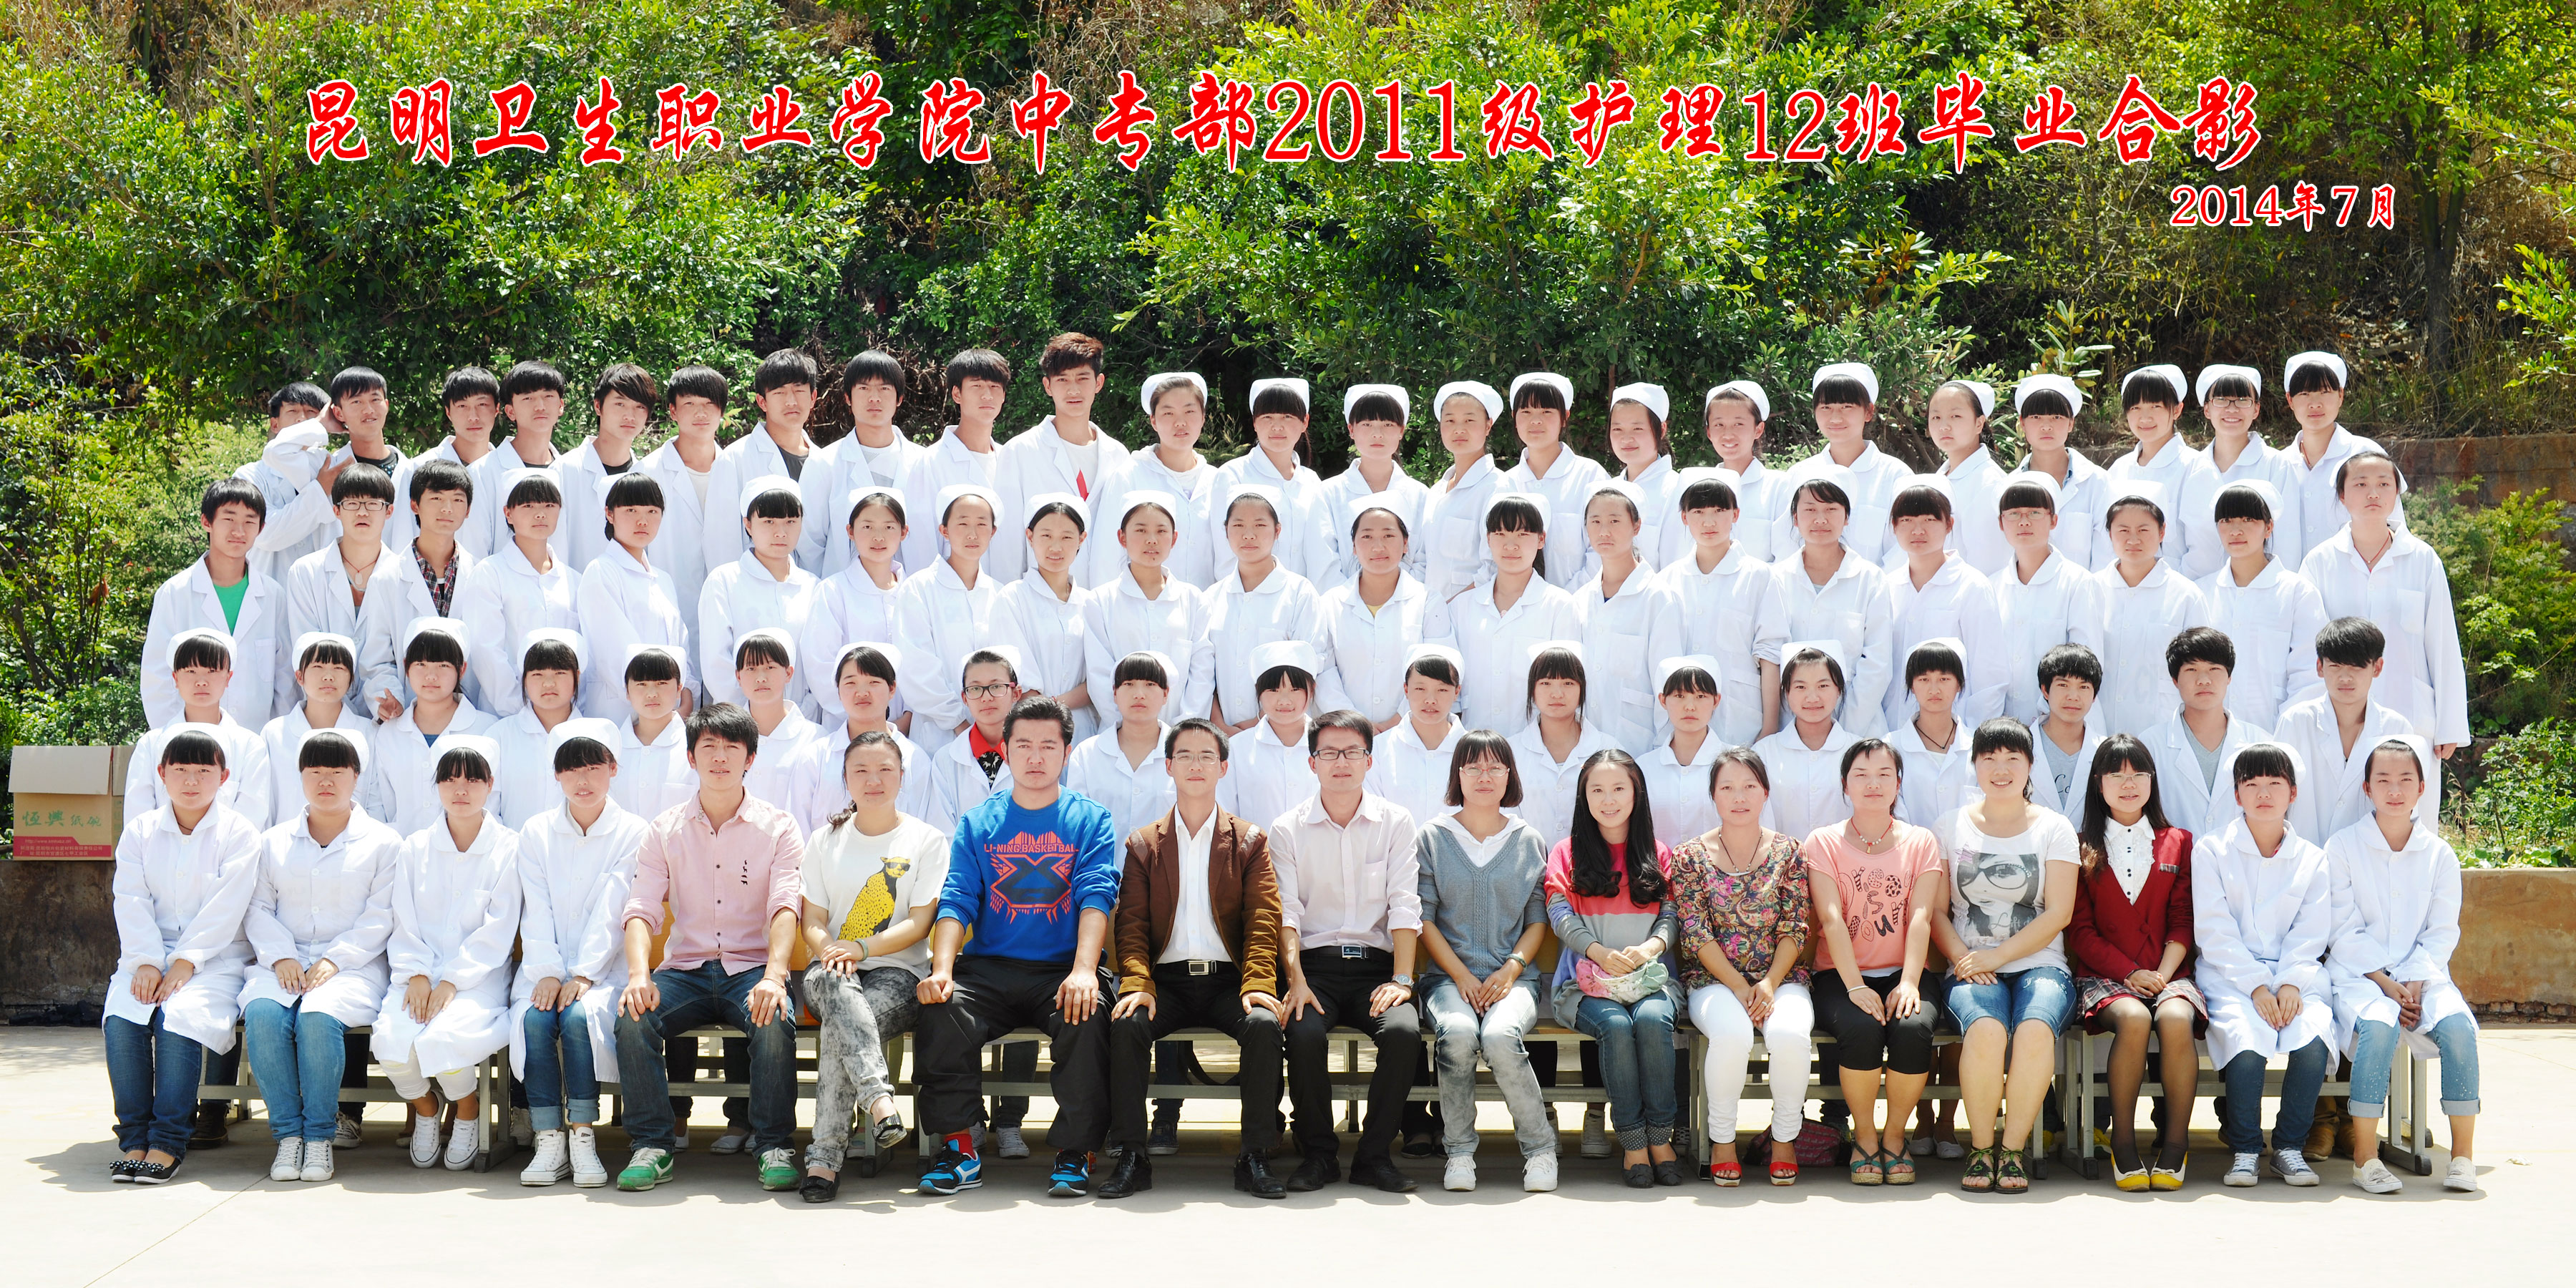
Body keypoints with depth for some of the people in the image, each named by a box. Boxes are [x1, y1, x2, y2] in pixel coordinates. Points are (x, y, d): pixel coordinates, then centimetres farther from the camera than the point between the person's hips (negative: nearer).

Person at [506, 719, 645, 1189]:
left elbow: (612, 912, -6)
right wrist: (548, 973, -13)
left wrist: (583, 975, -17)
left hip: (606, 965, -2)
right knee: (534, 1018, -28)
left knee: (579, 1015, -31)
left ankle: (584, 1137, -23)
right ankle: (550, 1140, -22)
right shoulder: (536, 833, 11)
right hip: (545, 964, 2)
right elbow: (536, 911, 2)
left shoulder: (634, 833, 3)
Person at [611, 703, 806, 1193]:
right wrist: (639, 974, -22)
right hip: (685, 968, 2)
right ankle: (652, 1144, -13)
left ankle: (773, 1144, -16)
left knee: (774, 1021, -34)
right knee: (633, 1019, -28)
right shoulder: (665, 830, 8)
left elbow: (785, 906, -11)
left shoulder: (777, 827, 2)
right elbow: (641, 908, -1)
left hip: (752, 966, -2)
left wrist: (774, 976, -30)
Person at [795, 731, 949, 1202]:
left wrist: (860, 947, -15)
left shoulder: (927, 841, 8)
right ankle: (879, 1099, -57)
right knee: (836, 987, -39)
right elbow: (813, 921, 10)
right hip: (831, 969, 2)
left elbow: (918, 924, -1)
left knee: (838, 1028, -35)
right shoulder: (825, 840, 17)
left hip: (897, 973, -2)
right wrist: (829, 950, -14)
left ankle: (824, 1157, -39)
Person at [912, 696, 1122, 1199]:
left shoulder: (1091, 820, 8)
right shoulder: (977, 824, 13)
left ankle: (1076, 1153, -18)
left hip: (1062, 972, -2)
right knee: (940, 1011, -28)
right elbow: (956, 902, 2)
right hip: (988, 968, 2)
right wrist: (942, 968, -17)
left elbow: (1096, 898, -6)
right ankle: (959, 1150, -16)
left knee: (1087, 1016, -33)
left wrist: (1083, 970, -24)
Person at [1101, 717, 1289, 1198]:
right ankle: (1131, 1157, -22)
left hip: (1227, 979, 0)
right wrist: (1136, 985, -14)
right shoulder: (1142, 844, 15)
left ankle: (1255, 1158, -23)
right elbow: (1132, 925, 6)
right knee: (1126, 1026, -30)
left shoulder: (1251, 842, 14)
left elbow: (1263, 921, 3)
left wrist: (1257, 984, -15)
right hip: (1166, 981, 1)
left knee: (1265, 1023, -31)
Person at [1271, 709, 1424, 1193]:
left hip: (1377, 964, 0)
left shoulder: (1395, 822, 9)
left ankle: (1374, 1156, -13)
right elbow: (1287, 912, -1)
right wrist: (1296, 981, -16)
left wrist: (1401, 979, -12)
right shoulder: (1287, 830, 8)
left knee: (1403, 1030, -30)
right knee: (1305, 1033, -31)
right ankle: (1318, 1153, -10)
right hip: (1315, 963, 0)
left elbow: (1405, 907, 1)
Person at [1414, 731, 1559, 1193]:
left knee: (1500, 1036, -33)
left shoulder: (1528, 840, 14)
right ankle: (1458, 1151, -17)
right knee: (1458, 1034, -34)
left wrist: (1511, 968, -6)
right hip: (1449, 975, 0)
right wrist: (1461, 976, -8)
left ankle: (1540, 1147, -15)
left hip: (1512, 976, 0)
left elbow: (1538, 918, 12)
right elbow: (1424, 918, 4)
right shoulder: (1432, 838, 9)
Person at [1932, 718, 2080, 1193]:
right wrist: (1963, 957, -11)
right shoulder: (1950, 827, 13)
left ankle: (2014, 1148, -19)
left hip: (2039, 964, 0)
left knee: (2035, 1028, -34)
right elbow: (1934, 910, 9)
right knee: (1986, 1028, -34)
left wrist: (1994, 956, -10)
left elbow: (2058, 913, 0)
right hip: (1971, 968, 0)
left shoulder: (2054, 828, 9)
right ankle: (1981, 1148, -17)